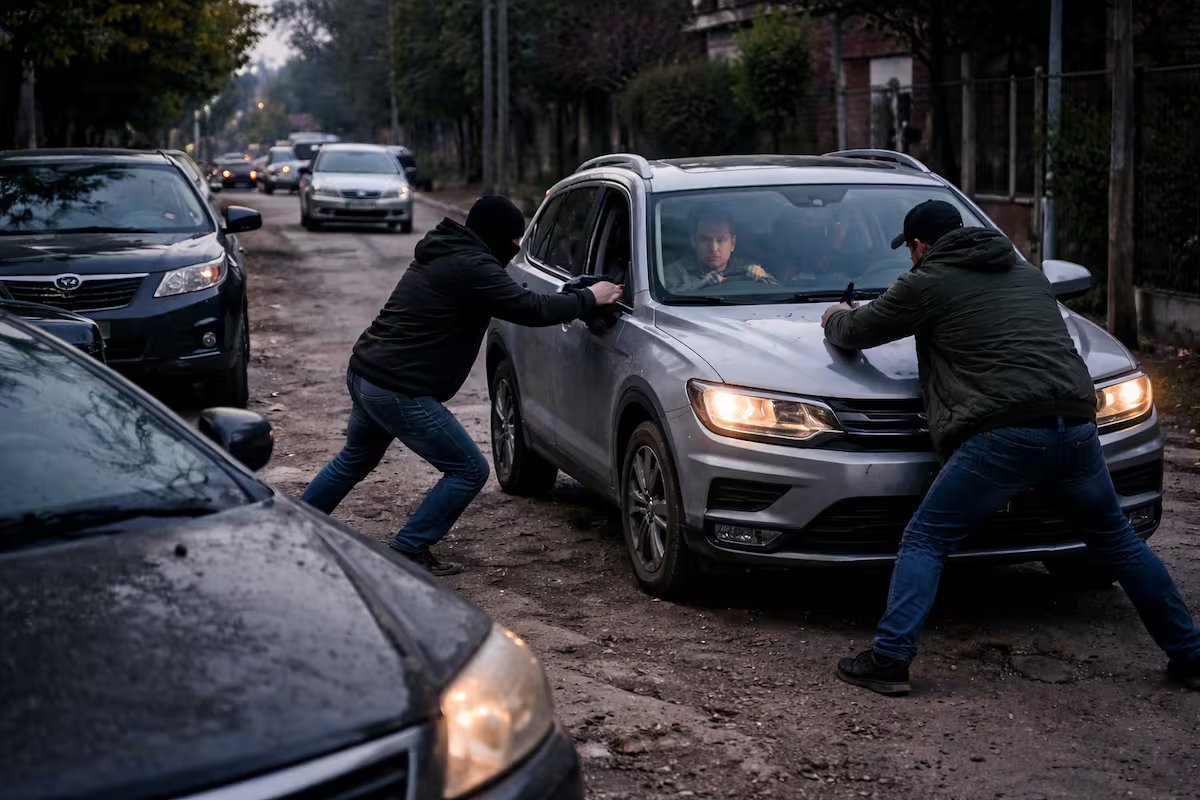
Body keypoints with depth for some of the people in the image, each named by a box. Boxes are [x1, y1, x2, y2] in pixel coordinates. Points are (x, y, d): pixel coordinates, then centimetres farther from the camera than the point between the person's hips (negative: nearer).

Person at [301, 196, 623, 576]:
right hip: (400, 391, -10)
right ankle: (408, 551, 3)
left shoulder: (442, 254, 15)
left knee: (355, 459, 32)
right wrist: (590, 298, -5)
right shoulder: (471, 267, -17)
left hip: (363, 374, 10)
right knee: (469, 471, 0)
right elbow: (531, 309, -19)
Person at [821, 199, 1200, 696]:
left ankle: (889, 660, -5)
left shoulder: (928, 283, 6)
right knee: (1117, 541, 22)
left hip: (1004, 436, -6)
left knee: (925, 541, 5)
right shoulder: (1027, 273, 25)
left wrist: (834, 319, 40)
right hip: (1077, 428, 6)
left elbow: (856, 332, 16)